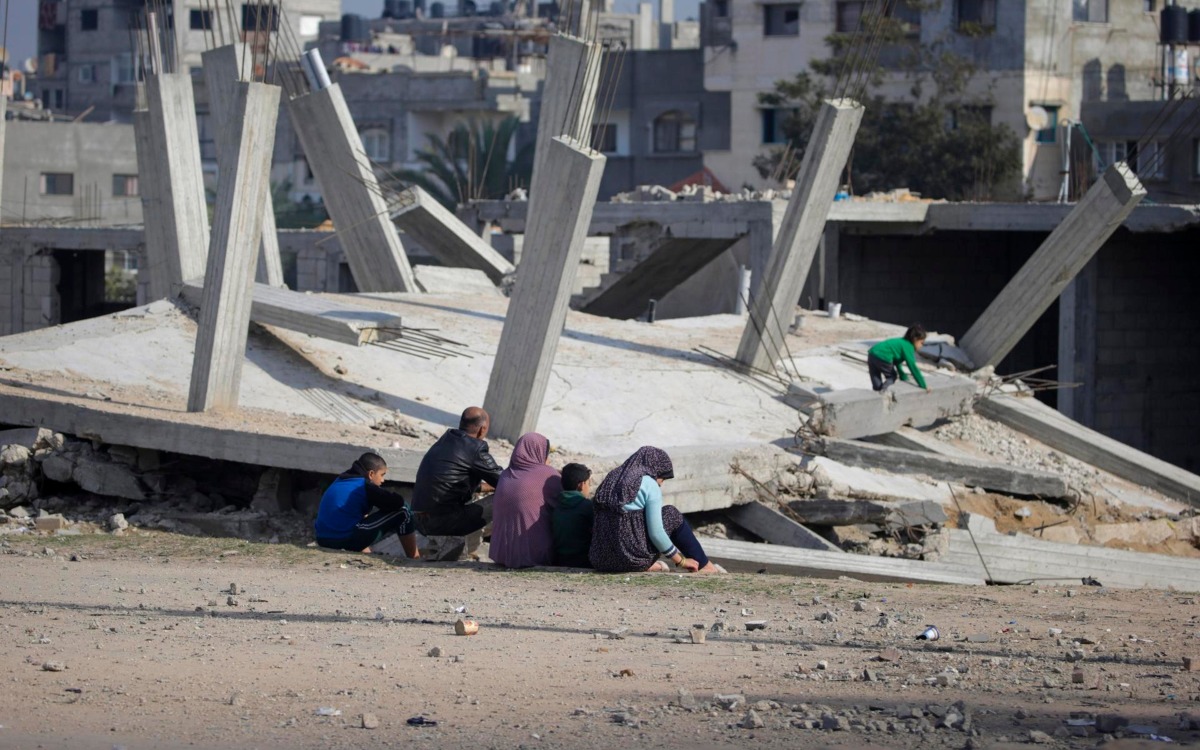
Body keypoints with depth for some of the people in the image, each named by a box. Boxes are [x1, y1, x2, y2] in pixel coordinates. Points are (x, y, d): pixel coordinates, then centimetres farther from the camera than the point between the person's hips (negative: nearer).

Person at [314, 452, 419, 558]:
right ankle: (414, 559, 11)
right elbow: (397, 502, -7)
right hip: (347, 540, -8)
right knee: (402, 512, 1)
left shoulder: (340, 482, 20)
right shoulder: (366, 487, -3)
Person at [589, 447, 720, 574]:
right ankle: (703, 566, 22)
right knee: (672, 514, 15)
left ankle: (648, 565, 23)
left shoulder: (612, 478, 16)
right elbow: (656, 533, -11)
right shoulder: (649, 484, -4)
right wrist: (681, 561, 2)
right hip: (632, 559, -7)